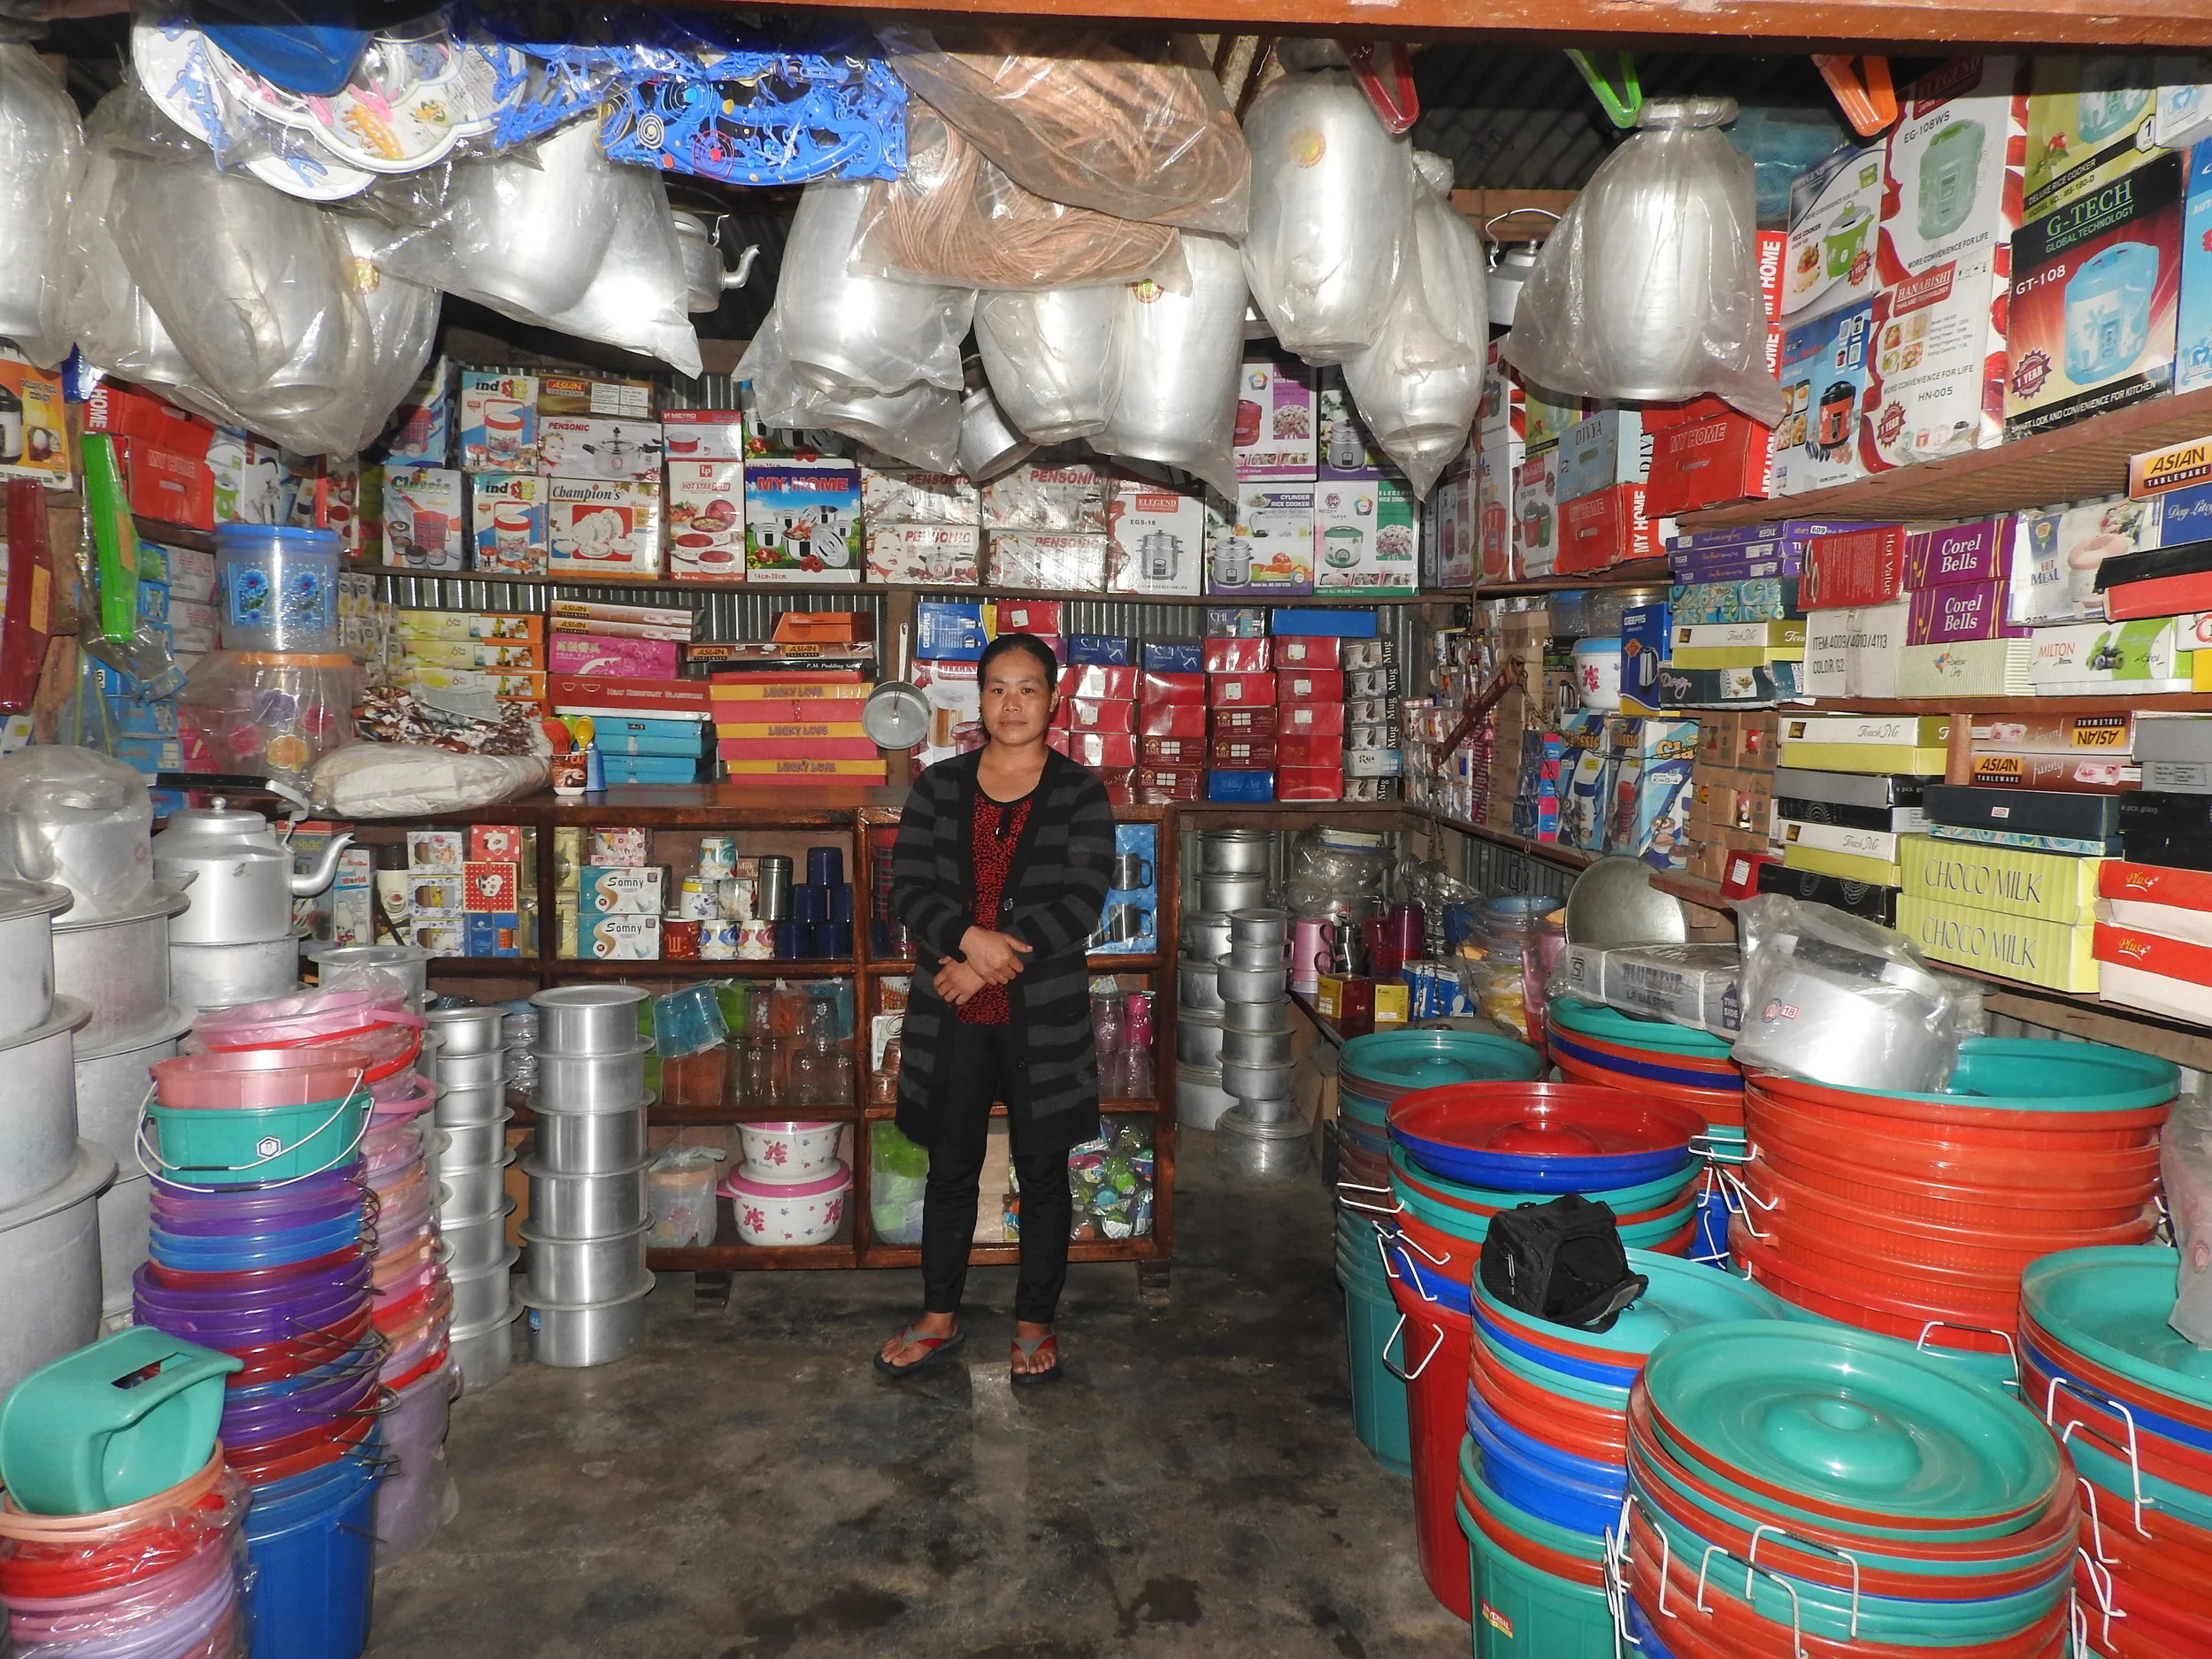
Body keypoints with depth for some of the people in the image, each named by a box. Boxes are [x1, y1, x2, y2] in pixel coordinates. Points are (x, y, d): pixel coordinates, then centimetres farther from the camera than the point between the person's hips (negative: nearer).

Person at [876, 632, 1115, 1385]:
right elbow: (908, 886, -2)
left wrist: (988, 964, -17)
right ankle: (939, 1317, 32)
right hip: (952, 1017, 2)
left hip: (1043, 1015, -2)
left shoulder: (1080, 794, -4)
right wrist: (969, 939, -21)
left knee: (1042, 1172, 10)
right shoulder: (939, 786, 4)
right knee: (950, 1168, 15)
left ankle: (1035, 1323, 27)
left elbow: (1081, 903, -13)